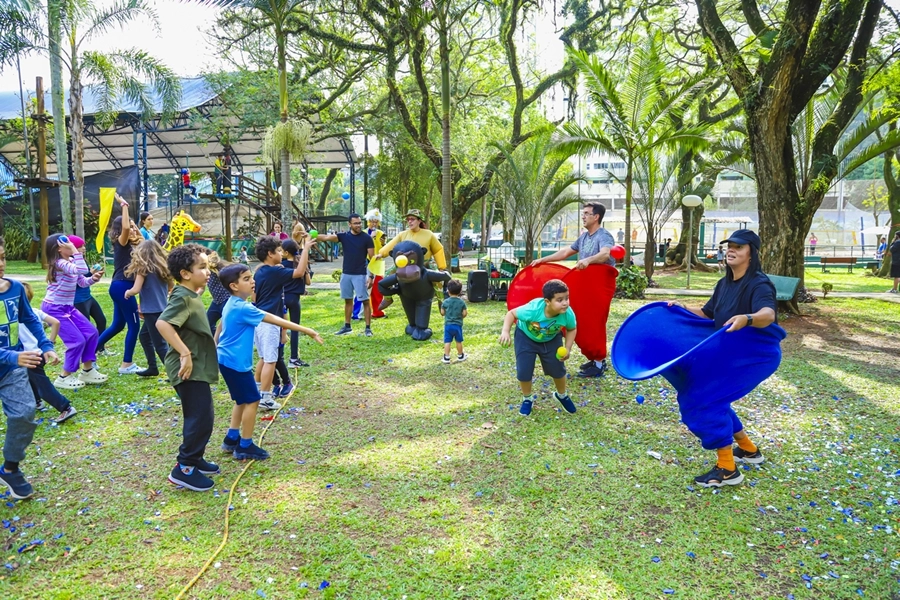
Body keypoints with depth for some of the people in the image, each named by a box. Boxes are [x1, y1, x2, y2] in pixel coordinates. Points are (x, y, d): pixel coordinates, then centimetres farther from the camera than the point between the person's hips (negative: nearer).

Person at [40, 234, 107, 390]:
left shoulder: (70, 263, 8)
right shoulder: (60, 264, -22)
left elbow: (82, 282, 10)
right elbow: (81, 270, -39)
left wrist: (93, 278, -10)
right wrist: (75, 251, -31)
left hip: (68, 307, 9)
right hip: (54, 309, -9)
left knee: (91, 333, 5)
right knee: (77, 340, -10)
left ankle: (87, 371, 18)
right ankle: (64, 378, 6)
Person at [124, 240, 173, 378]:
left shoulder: (143, 267, -10)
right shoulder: (162, 267, 8)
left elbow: (136, 289, -15)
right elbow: (170, 288, 15)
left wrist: (127, 293, 5)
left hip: (152, 311, -7)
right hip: (162, 309, 7)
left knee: (160, 344, -3)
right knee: (144, 336, 24)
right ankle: (152, 368, 29)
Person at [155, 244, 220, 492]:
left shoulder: (192, 296, 11)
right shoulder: (182, 298, -19)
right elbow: (162, 323, -34)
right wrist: (184, 353, -33)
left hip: (198, 368, 10)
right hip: (189, 369, -10)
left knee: (203, 416, 18)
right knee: (200, 418, -7)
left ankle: (195, 459, 32)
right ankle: (184, 468, 4)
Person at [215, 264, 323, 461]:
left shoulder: (232, 304, 7)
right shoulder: (243, 308, -23)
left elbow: (220, 327, 21)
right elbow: (276, 321, -23)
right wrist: (306, 330, -21)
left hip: (228, 360, 10)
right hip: (236, 362, -10)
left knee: (242, 400, 19)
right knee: (252, 400, 0)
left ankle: (232, 439, 28)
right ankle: (245, 447, 8)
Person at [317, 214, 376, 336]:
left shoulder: (367, 238, -6)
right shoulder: (343, 236, 2)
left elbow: (372, 258, -5)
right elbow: (327, 237, -11)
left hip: (360, 275, -4)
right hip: (346, 274, 4)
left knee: (365, 300, -4)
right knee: (348, 300, 13)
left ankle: (368, 328, 2)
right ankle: (347, 326, 23)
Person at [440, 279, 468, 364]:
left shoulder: (445, 302, -7)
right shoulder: (462, 302, -7)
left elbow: (442, 312, -2)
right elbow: (465, 313, -6)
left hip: (448, 324, 0)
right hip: (458, 325, 0)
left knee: (447, 342, 4)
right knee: (459, 341, 14)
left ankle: (446, 358, 4)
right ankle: (460, 356, 27)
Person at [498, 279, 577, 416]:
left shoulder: (568, 314, -33)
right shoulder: (533, 309, -42)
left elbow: (571, 329, -9)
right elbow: (511, 313, -25)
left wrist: (567, 348, -20)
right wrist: (505, 331, -38)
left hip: (551, 339, 3)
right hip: (526, 337, -2)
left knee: (558, 368, 7)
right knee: (523, 371, -5)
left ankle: (562, 395, 39)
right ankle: (527, 399, 25)